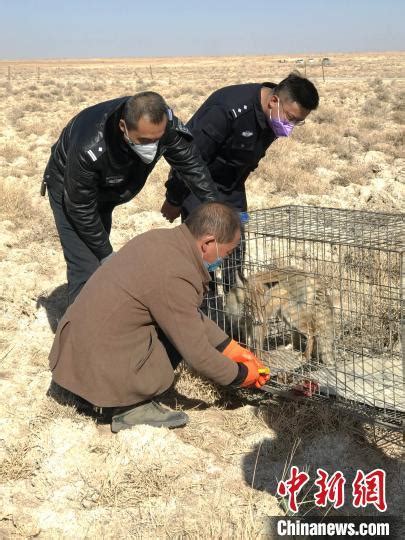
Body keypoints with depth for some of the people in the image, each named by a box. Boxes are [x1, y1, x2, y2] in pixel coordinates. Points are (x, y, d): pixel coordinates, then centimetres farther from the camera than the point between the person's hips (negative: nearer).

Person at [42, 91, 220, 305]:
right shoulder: (89, 150, -43)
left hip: (106, 190, 6)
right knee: (86, 271, -16)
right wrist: (106, 255, -21)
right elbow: (82, 209, -29)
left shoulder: (164, 125, -31)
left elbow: (193, 166, -15)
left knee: (102, 267, 21)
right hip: (69, 190, -6)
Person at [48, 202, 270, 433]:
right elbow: (197, 354, -16)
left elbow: (193, 314, 15)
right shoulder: (175, 277, -25)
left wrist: (232, 349, 15)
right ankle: (130, 407, -3)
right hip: (98, 368, -9)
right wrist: (240, 375, 1)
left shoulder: (160, 239, 3)